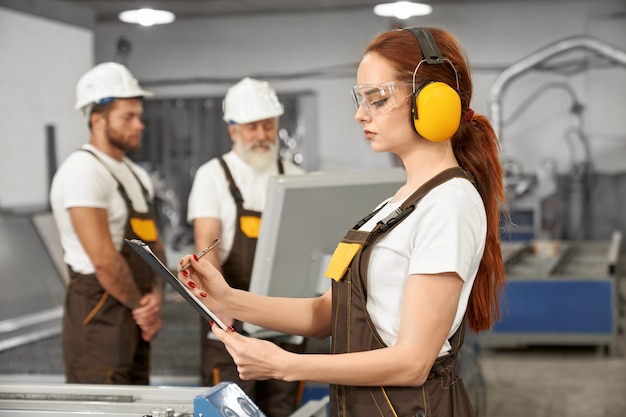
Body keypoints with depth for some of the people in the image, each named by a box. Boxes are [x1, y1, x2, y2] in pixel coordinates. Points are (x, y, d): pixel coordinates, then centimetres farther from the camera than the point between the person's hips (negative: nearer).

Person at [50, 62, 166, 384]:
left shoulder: (136, 175, 14)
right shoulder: (83, 170, -15)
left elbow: (154, 245, 15)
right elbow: (103, 258, -22)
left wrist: (155, 296, -4)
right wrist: (141, 305, -9)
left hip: (134, 319, 9)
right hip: (99, 317, -9)